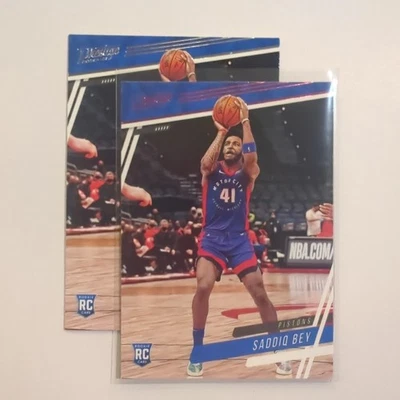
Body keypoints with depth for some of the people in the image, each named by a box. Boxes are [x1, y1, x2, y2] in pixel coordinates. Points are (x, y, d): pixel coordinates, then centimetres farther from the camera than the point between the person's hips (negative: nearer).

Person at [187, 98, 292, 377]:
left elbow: (252, 157, -18)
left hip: (240, 239, 0)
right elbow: (205, 162, -19)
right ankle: (197, 351, -3)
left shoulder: (248, 172, 5)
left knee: (260, 293, -6)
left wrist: (245, 121, -16)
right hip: (212, 238, 0)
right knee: (203, 287, -22)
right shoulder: (211, 171, 6)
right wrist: (221, 131, -14)